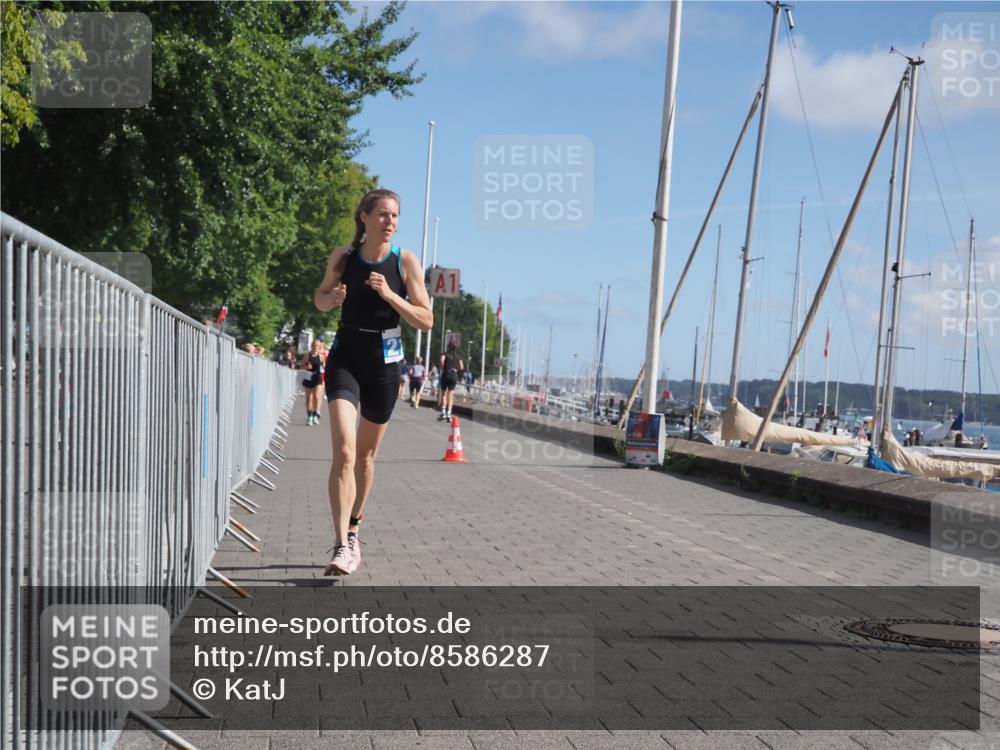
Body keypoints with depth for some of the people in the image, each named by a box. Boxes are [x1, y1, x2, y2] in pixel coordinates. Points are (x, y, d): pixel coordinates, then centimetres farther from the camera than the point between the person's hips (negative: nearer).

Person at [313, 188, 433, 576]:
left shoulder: (406, 261, -5)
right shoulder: (342, 256, -1)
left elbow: (426, 320, -7)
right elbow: (320, 299, 14)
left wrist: (389, 295, -21)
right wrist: (331, 297, -9)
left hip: (384, 362, 1)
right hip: (345, 358, -1)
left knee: (365, 456, 13)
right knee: (344, 451, -18)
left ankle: (352, 530, 34)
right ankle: (342, 546, -19)